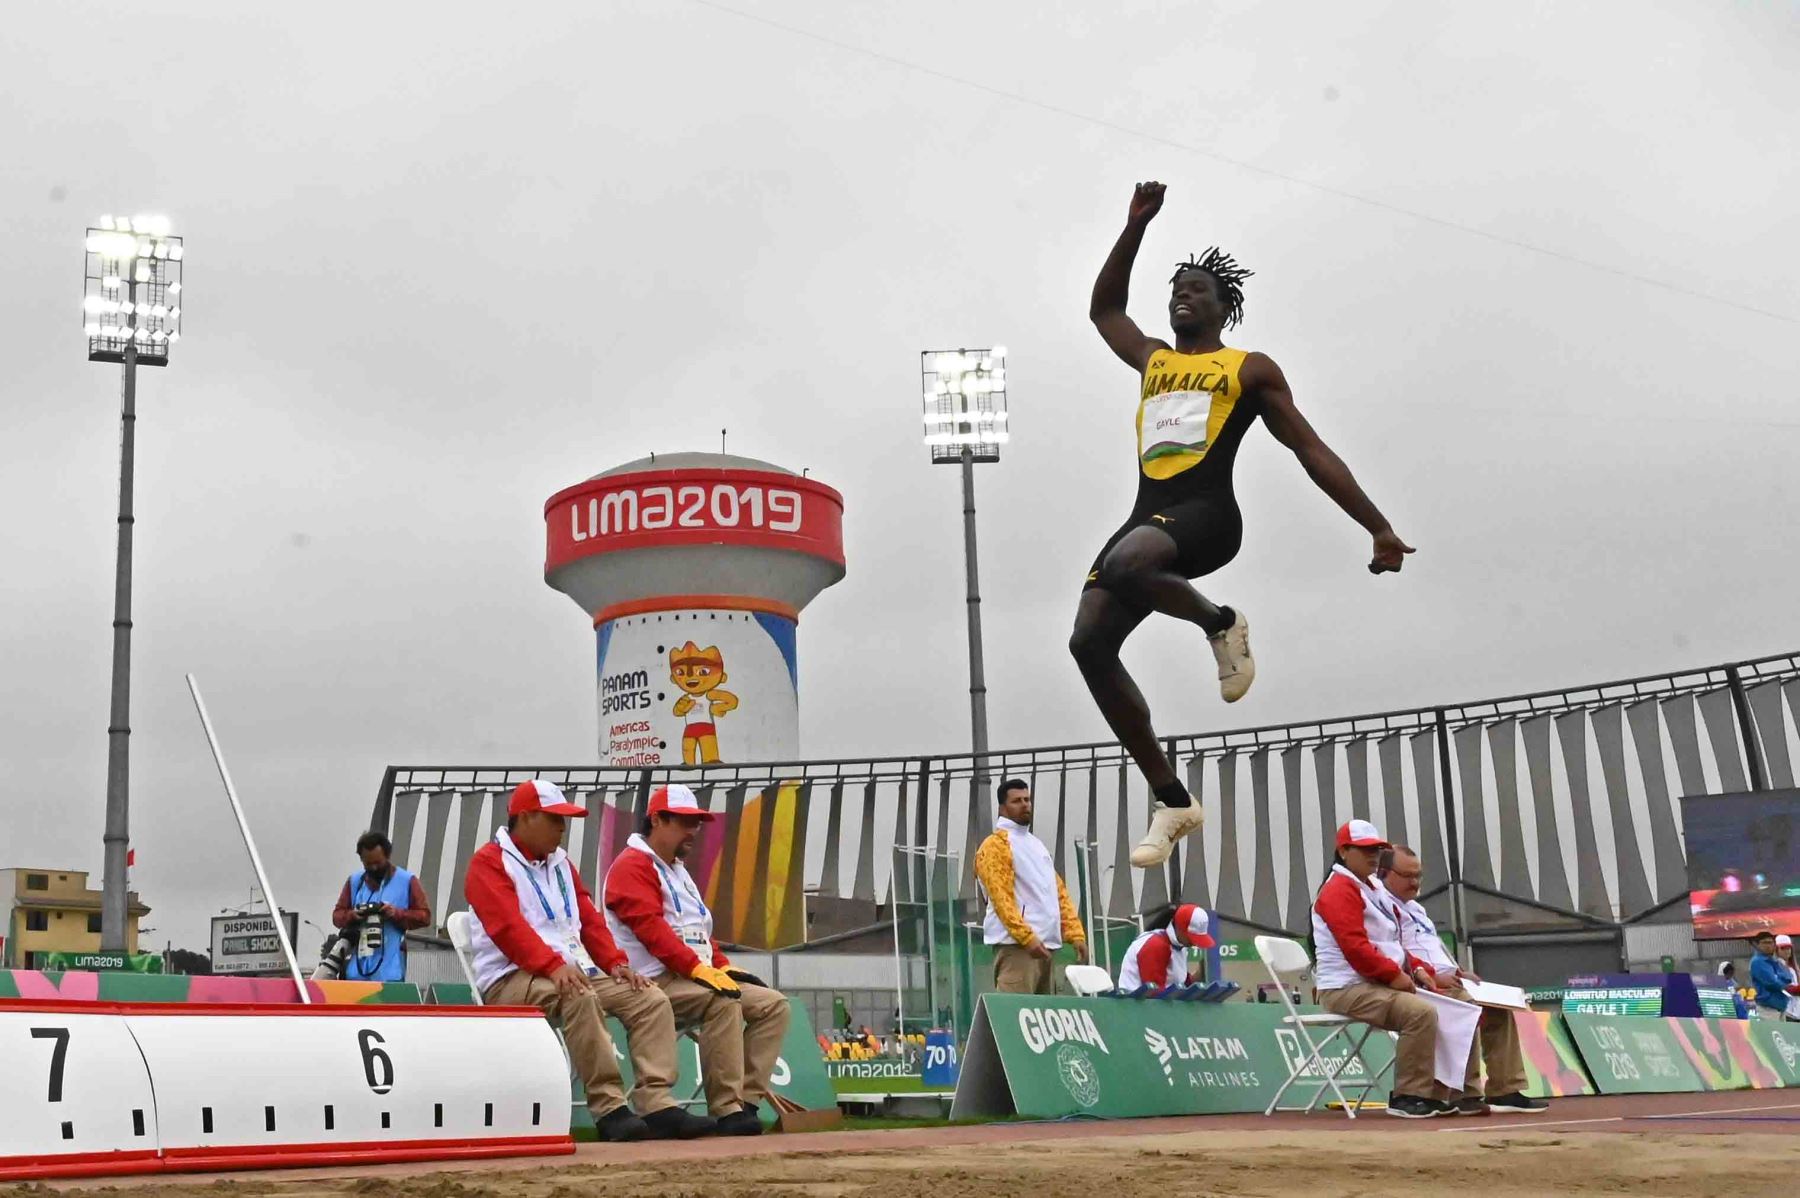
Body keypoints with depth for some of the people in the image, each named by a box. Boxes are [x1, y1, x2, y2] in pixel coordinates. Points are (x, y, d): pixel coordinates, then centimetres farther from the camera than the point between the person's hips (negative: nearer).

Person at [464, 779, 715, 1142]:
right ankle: (609, 1110, -36)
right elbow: (509, 927, -17)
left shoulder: (561, 862, 22)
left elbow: (589, 919, 18)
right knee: (580, 998, -37)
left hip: (575, 972, 8)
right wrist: (554, 966, -30)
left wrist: (615, 962, 0)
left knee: (652, 1000, -10)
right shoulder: (489, 863, -3)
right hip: (512, 980, -8)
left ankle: (657, 1105, -23)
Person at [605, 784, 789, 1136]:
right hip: (656, 981, -10)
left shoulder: (678, 871, 25)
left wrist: (724, 966, 6)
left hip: (695, 977, 10)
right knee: (724, 1002, -33)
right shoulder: (632, 866, -6)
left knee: (773, 1003, -3)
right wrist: (698, 968, -28)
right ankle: (727, 1109, -31)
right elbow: (651, 927, -20)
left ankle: (746, 1099, -12)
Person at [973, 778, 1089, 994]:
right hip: (1016, 944, -8)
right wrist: (1027, 937, -22)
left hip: (1045, 943, 8)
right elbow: (1001, 898, -13)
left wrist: (1075, 933, 8)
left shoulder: (1037, 845, 23)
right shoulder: (995, 846, -3)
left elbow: (1059, 892, 20)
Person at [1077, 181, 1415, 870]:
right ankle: (1171, 800, -7)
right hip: (1148, 513, 6)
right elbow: (1103, 308, 41)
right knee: (1089, 642, -14)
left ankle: (1221, 625, -7)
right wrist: (1137, 225, 31)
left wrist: (1379, 529, 6)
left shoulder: (1251, 369, 13)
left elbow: (1313, 452, 11)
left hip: (1206, 514, -6)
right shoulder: (1153, 360, 27)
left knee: (1125, 563, -39)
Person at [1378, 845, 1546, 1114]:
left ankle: (1506, 1090, 0)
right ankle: (1467, 1095, -28)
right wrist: (1429, 976, -23)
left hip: (1445, 980, 11)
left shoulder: (1415, 908, 28)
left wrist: (1458, 972, 11)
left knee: (1498, 1008, 2)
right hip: (1417, 985, -11)